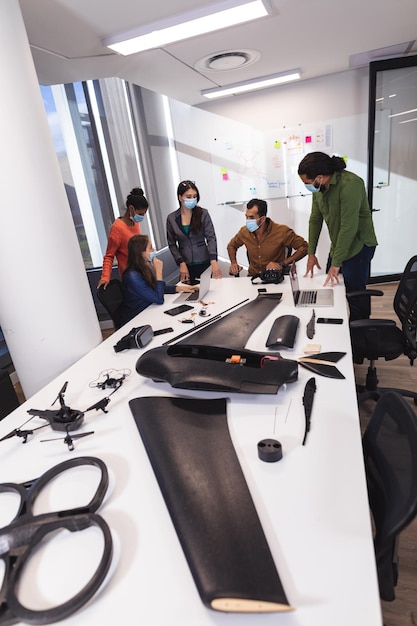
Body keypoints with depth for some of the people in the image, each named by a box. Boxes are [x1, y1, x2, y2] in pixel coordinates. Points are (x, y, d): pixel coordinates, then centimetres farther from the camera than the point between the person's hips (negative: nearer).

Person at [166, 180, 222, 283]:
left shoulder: (203, 214, -3)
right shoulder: (171, 218, 1)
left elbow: (211, 238, -9)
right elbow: (172, 244, 3)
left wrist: (213, 262, -22)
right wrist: (181, 264, -8)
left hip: (204, 263, -1)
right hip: (186, 265, 1)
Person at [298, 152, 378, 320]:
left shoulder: (350, 184, -25)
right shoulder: (319, 187, 0)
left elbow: (349, 227, -27)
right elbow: (315, 219, 7)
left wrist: (336, 263, -23)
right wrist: (311, 253, 5)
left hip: (358, 246, -8)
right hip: (338, 245, 8)